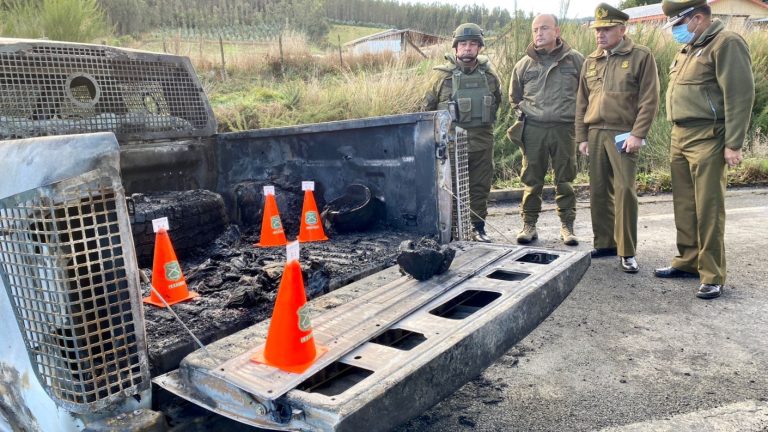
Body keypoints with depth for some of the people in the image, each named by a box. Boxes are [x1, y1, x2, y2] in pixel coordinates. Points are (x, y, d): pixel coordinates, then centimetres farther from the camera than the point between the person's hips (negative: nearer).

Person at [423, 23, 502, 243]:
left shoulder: (490, 75, 5)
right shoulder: (443, 75, -4)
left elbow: (496, 102, 21)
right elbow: (428, 107, 5)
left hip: (482, 142, 3)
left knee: (480, 187, 9)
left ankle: (478, 227, 22)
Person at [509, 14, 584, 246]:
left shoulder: (575, 60, 5)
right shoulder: (524, 64, 8)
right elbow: (514, 97, 20)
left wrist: (576, 116, 6)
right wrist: (523, 116, 11)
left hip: (564, 129, -1)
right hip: (533, 129, 1)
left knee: (565, 179, 5)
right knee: (531, 180, 4)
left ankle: (567, 226, 16)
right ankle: (529, 224, 14)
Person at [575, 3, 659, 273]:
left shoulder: (641, 57, 0)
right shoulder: (591, 61, 14)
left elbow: (649, 100, -6)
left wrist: (638, 134, -13)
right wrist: (582, 136, 9)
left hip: (623, 134, -5)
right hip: (595, 134, 5)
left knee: (624, 191, -8)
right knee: (598, 191, 8)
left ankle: (627, 252, 1)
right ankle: (604, 243, 19)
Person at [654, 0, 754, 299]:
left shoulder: (726, 44, -8)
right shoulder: (689, 48, 19)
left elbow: (740, 96, -14)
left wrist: (733, 144, -18)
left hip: (707, 138, -8)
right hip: (680, 137, 9)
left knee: (708, 208, -5)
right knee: (685, 205, 13)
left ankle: (712, 276, 2)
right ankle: (688, 261, 25)